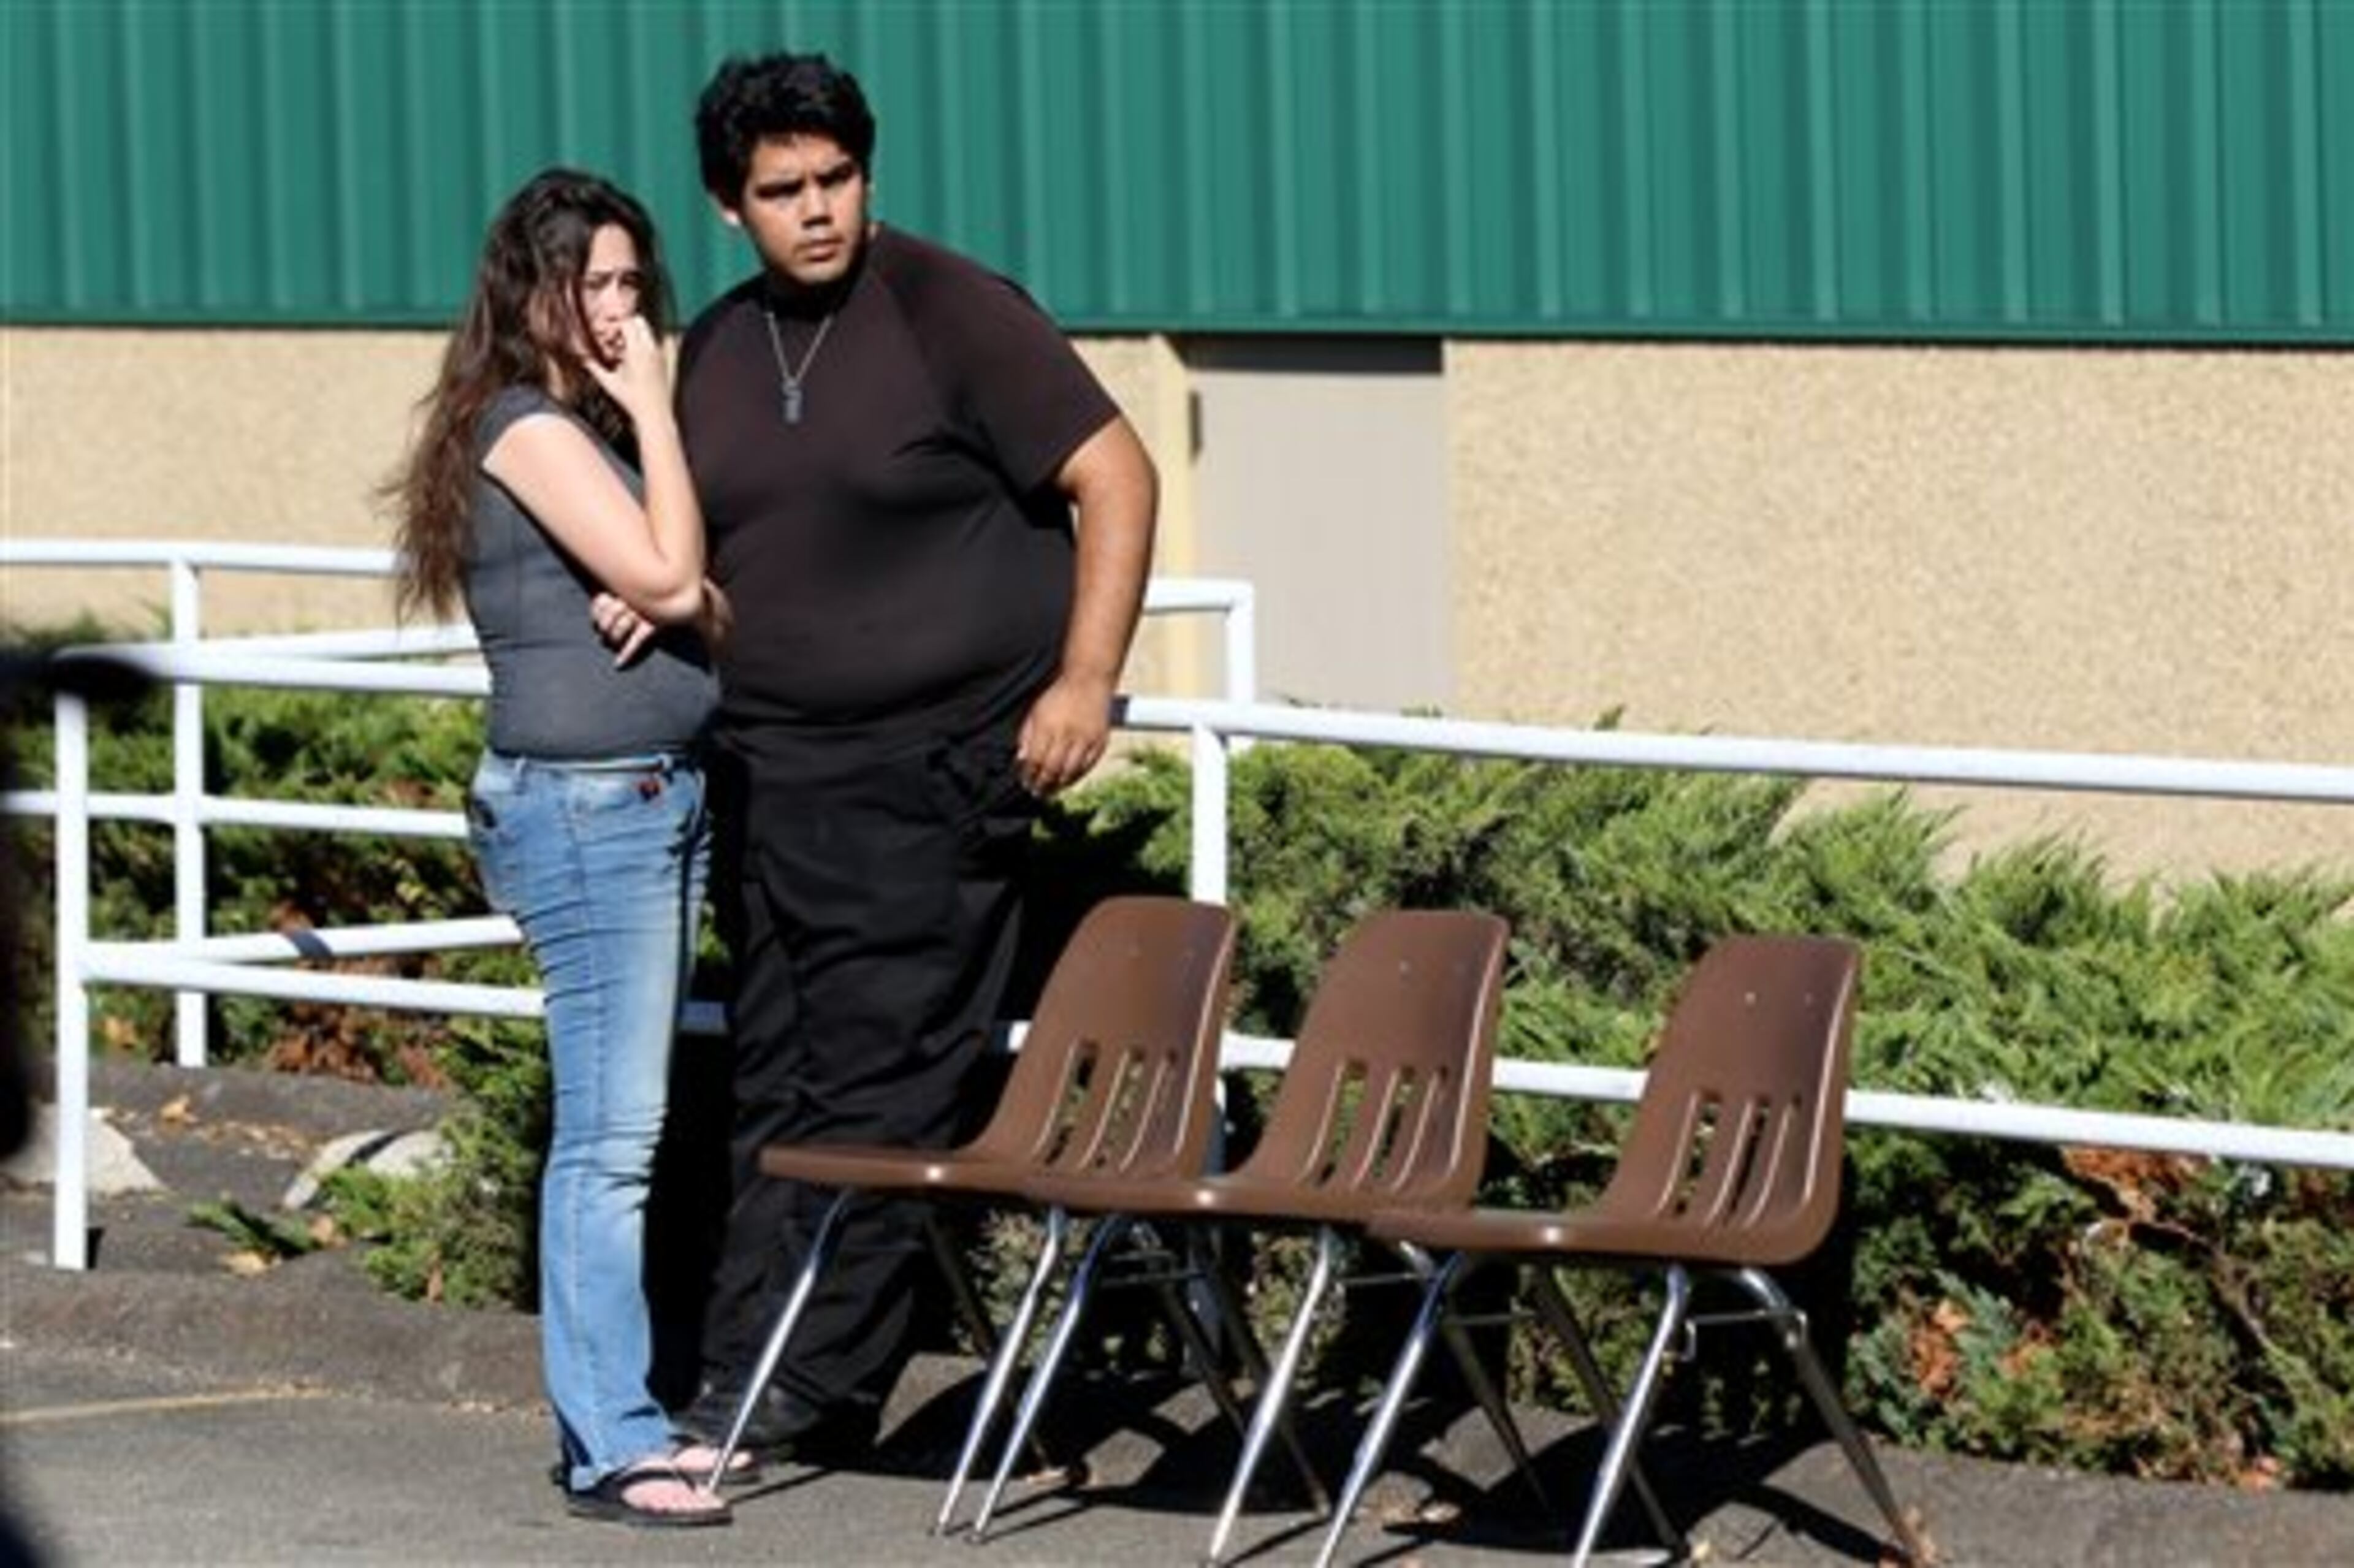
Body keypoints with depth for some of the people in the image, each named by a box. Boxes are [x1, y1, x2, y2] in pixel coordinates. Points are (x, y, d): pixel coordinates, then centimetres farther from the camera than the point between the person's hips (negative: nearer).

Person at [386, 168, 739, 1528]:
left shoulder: (591, 429, 18)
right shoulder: (529, 429, -9)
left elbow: (702, 605, 16)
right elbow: (666, 573, -17)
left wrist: (693, 600, -8)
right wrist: (653, 409, -8)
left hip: (655, 801, 10)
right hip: (583, 804, -10)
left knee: (622, 1131, 11)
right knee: (611, 1134, -11)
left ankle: (610, 1416, 15)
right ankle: (617, 1447, -12)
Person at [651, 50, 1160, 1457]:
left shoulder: (952, 312, -9)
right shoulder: (716, 351, 11)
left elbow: (1115, 476, -10)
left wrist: (1085, 681, -16)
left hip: (936, 770, -6)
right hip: (767, 763, 6)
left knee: (885, 1083, -6)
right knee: (776, 1083, 8)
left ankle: (821, 1381, -3)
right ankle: (745, 1380, 10)